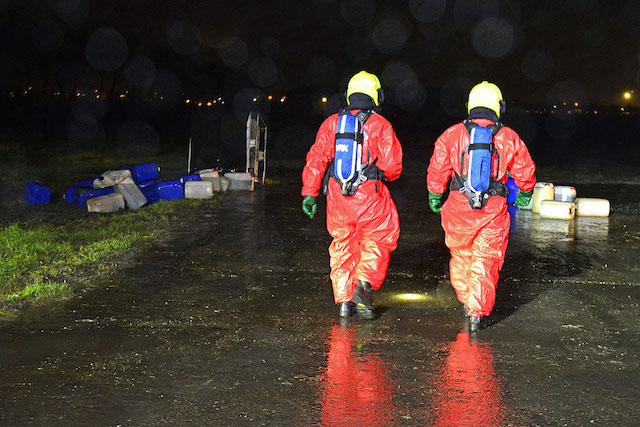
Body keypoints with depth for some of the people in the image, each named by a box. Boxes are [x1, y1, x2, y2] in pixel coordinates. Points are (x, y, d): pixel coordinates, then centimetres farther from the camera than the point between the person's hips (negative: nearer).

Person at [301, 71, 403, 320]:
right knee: (377, 242, 13)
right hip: (370, 196, -3)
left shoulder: (332, 123, 6)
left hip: (338, 196, 3)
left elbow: (316, 159, 2)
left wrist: (309, 194, 6)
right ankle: (364, 283, -8)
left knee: (342, 246, 14)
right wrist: (382, 175, 13)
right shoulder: (380, 124, -4)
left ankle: (344, 300, 14)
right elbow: (392, 164, -9)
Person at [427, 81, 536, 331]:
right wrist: (525, 195, 29)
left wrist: (435, 198, 17)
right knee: (485, 260, 5)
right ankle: (478, 314, 1)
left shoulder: (452, 134, 0)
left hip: (459, 207, 1)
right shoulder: (509, 138, 2)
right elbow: (525, 171, 11)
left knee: (461, 255, 20)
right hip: (493, 208, -1)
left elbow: (437, 170, 2)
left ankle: (466, 303, 33)